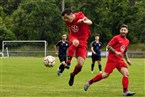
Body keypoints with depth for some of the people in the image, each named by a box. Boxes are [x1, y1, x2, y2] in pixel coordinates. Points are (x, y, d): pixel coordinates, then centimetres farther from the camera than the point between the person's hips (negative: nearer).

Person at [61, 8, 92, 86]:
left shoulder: (80, 16, -14)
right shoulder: (67, 21, 1)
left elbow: (90, 22, -33)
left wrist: (84, 21, -54)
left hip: (82, 41, -2)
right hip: (73, 38, 2)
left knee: (80, 64, -12)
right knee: (76, 42, -40)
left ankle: (73, 75, 20)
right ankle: (68, 62, -35)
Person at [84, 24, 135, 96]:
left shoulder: (127, 41, 16)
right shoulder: (116, 38, -6)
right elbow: (108, 46, -10)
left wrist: (127, 59, 16)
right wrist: (116, 52, -20)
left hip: (119, 60, 6)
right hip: (112, 59, -6)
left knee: (126, 73, -12)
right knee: (105, 75, -7)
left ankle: (125, 91, -10)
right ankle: (89, 82, 9)